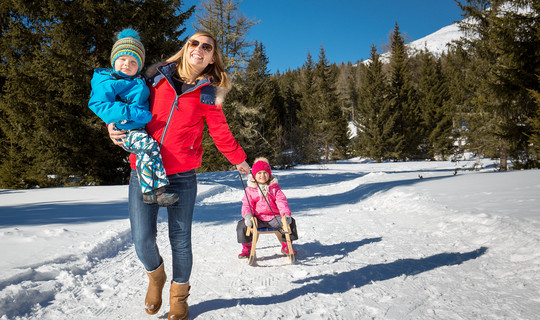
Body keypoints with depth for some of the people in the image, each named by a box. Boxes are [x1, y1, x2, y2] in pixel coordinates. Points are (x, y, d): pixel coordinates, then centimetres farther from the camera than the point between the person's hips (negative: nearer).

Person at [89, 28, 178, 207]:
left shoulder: (139, 81, 18)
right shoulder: (108, 83, -5)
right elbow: (98, 104, -18)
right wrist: (130, 112, -26)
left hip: (143, 129, 9)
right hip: (127, 132, -9)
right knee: (149, 146, -32)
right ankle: (152, 191, -32)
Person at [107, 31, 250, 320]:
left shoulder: (208, 93, 5)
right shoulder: (157, 78, 8)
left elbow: (221, 133, 14)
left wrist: (239, 160, 21)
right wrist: (115, 126, 3)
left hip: (182, 176, -1)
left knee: (180, 241, 5)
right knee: (142, 241, -5)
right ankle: (155, 277, 31)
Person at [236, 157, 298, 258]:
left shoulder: (275, 188, 10)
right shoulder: (250, 189, 7)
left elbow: (282, 202, 1)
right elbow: (247, 204, 0)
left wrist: (286, 214, -19)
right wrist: (247, 215, -23)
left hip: (273, 217, 1)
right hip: (257, 219, -1)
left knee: (290, 222, -20)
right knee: (242, 225, -26)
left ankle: (286, 246, 2)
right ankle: (247, 248, -1)